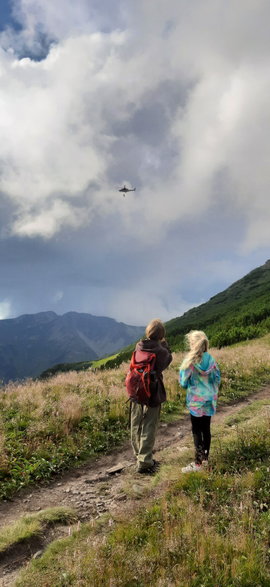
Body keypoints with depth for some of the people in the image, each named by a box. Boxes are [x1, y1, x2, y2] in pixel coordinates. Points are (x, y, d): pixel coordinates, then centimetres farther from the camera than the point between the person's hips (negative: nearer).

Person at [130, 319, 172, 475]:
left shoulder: (138, 347, -5)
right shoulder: (161, 351, -16)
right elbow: (167, 361, 3)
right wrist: (165, 345, 8)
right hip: (153, 392, -4)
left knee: (136, 426, 18)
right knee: (149, 428, 5)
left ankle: (140, 455, 35)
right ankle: (144, 462, 7)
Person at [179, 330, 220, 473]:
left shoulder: (190, 361, -16)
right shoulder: (211, 359, -3)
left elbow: (183, 382, -9)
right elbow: (217, 378, 6)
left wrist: (183, 368, 7)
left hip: (196, 401, -5)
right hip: (210, 399, 5)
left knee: (197, 431, 3)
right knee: (206, 429, 15)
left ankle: (198, 463, 7)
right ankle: (205, 457, 27)